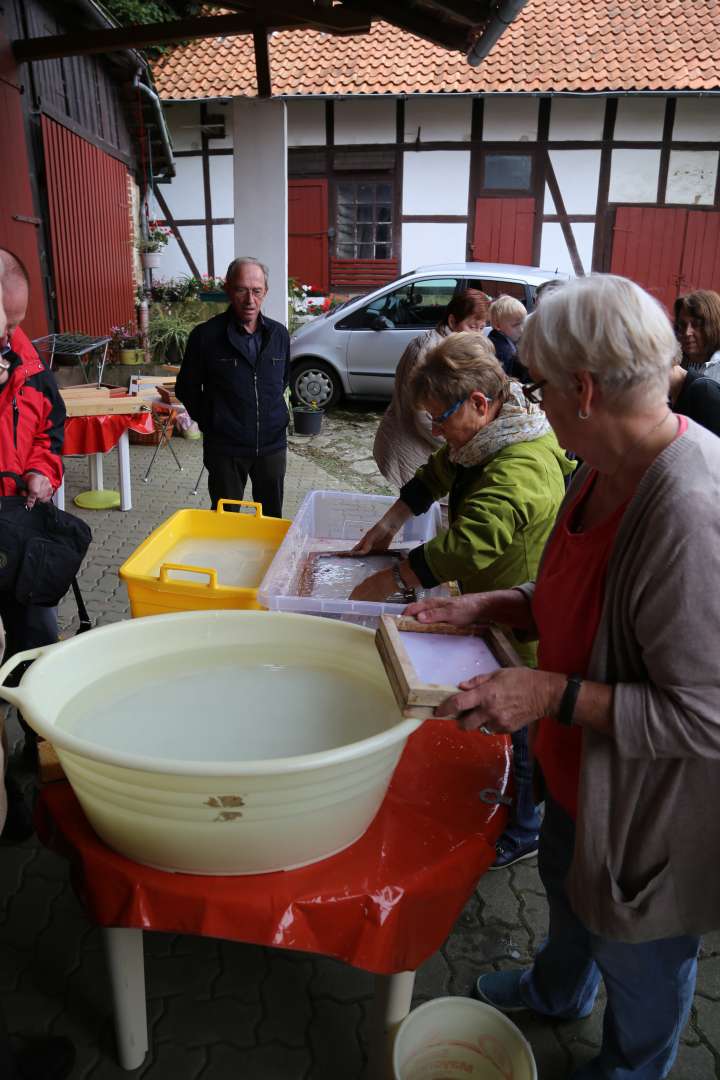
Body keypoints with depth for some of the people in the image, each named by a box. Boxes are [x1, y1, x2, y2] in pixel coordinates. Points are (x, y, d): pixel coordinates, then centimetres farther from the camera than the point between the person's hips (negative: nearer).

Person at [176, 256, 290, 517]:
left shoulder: (279, 334, 3)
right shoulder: (206, 335, -8)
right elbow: (186, 388, 3)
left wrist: (272, 415, 13)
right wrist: (210, 422, 3)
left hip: (272, 444, 3)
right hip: (225, 448, -3)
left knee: (272, 518, 14)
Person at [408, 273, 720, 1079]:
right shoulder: (606, 469, -7)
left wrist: (554, 694, -31)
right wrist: (487, 607, -5)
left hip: (653, 802, -8)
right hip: (582, 769, 8)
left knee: (638, 952, 23)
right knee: (565, 879, 34)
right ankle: (558, 991, 67)